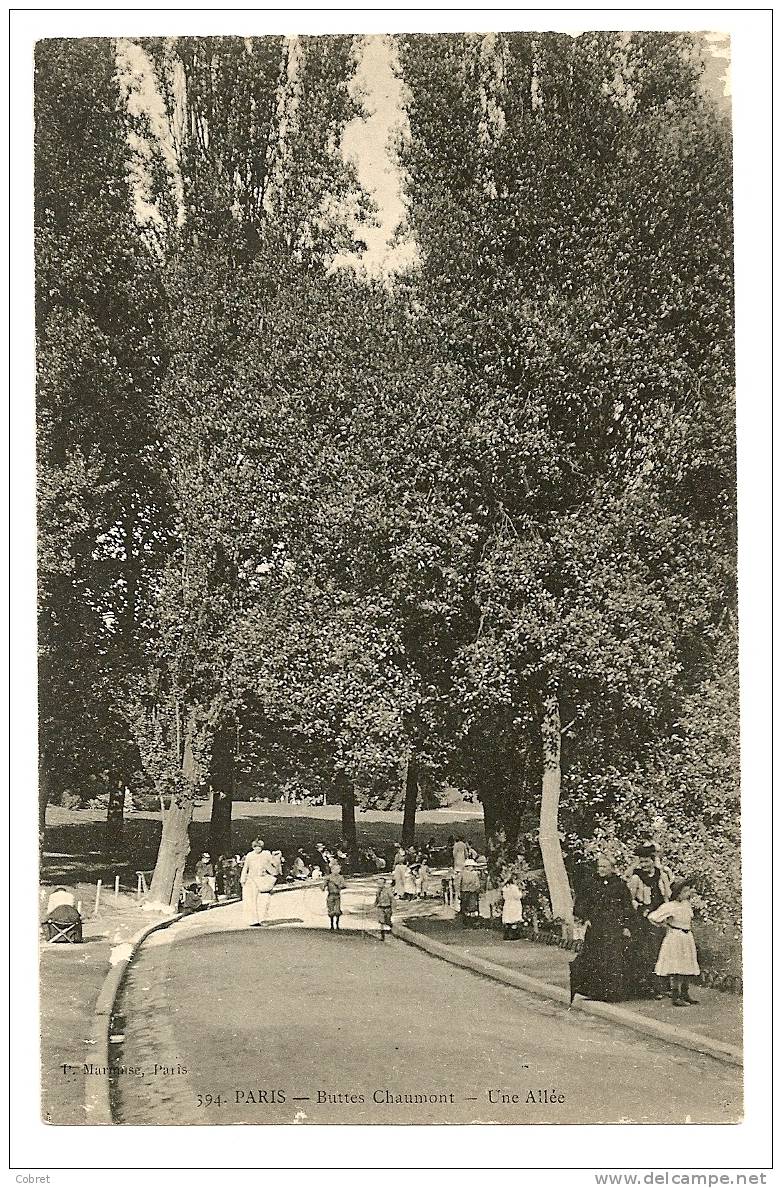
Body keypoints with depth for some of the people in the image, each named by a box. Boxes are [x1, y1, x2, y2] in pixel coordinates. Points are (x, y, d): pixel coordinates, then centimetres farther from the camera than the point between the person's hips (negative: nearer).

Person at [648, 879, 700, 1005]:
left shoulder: (687, 904, 7)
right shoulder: (671, 906, -16)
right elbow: (652, 917, -18)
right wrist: (665, 925, -4)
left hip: (688, 938, 8)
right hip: (675, 938, -8)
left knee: (687, 968, 9)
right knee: (676, 969, -7)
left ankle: (684, 994, 19)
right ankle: (675, 996, -2)